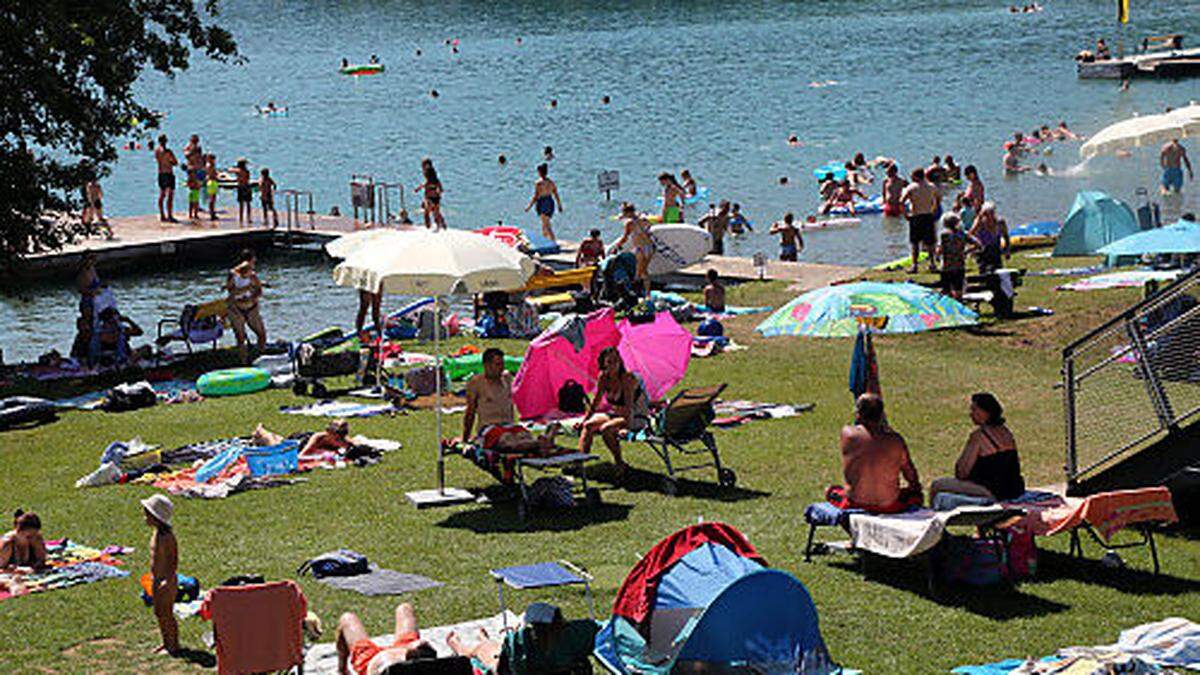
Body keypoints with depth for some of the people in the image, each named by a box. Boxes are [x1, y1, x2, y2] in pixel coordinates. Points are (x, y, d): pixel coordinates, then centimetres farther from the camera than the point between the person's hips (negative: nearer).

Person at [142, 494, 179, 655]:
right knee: (159, 613, 17)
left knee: (167, 615, 1)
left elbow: (174, 562, -21)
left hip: (167, 582, -9)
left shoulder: (167, 537, -22)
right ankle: (166, 642, 29)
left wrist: (168, 580, -27)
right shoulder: (156, 533, 5)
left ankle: (174, 645, 13)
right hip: (156, 580, 9)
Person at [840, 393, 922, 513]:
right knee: (916, 494, 30)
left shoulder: (847, 433, -15)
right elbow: (911, 475, 0)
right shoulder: (896, 440, -13)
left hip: (856, 504, -1)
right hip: (889, 506, 1)